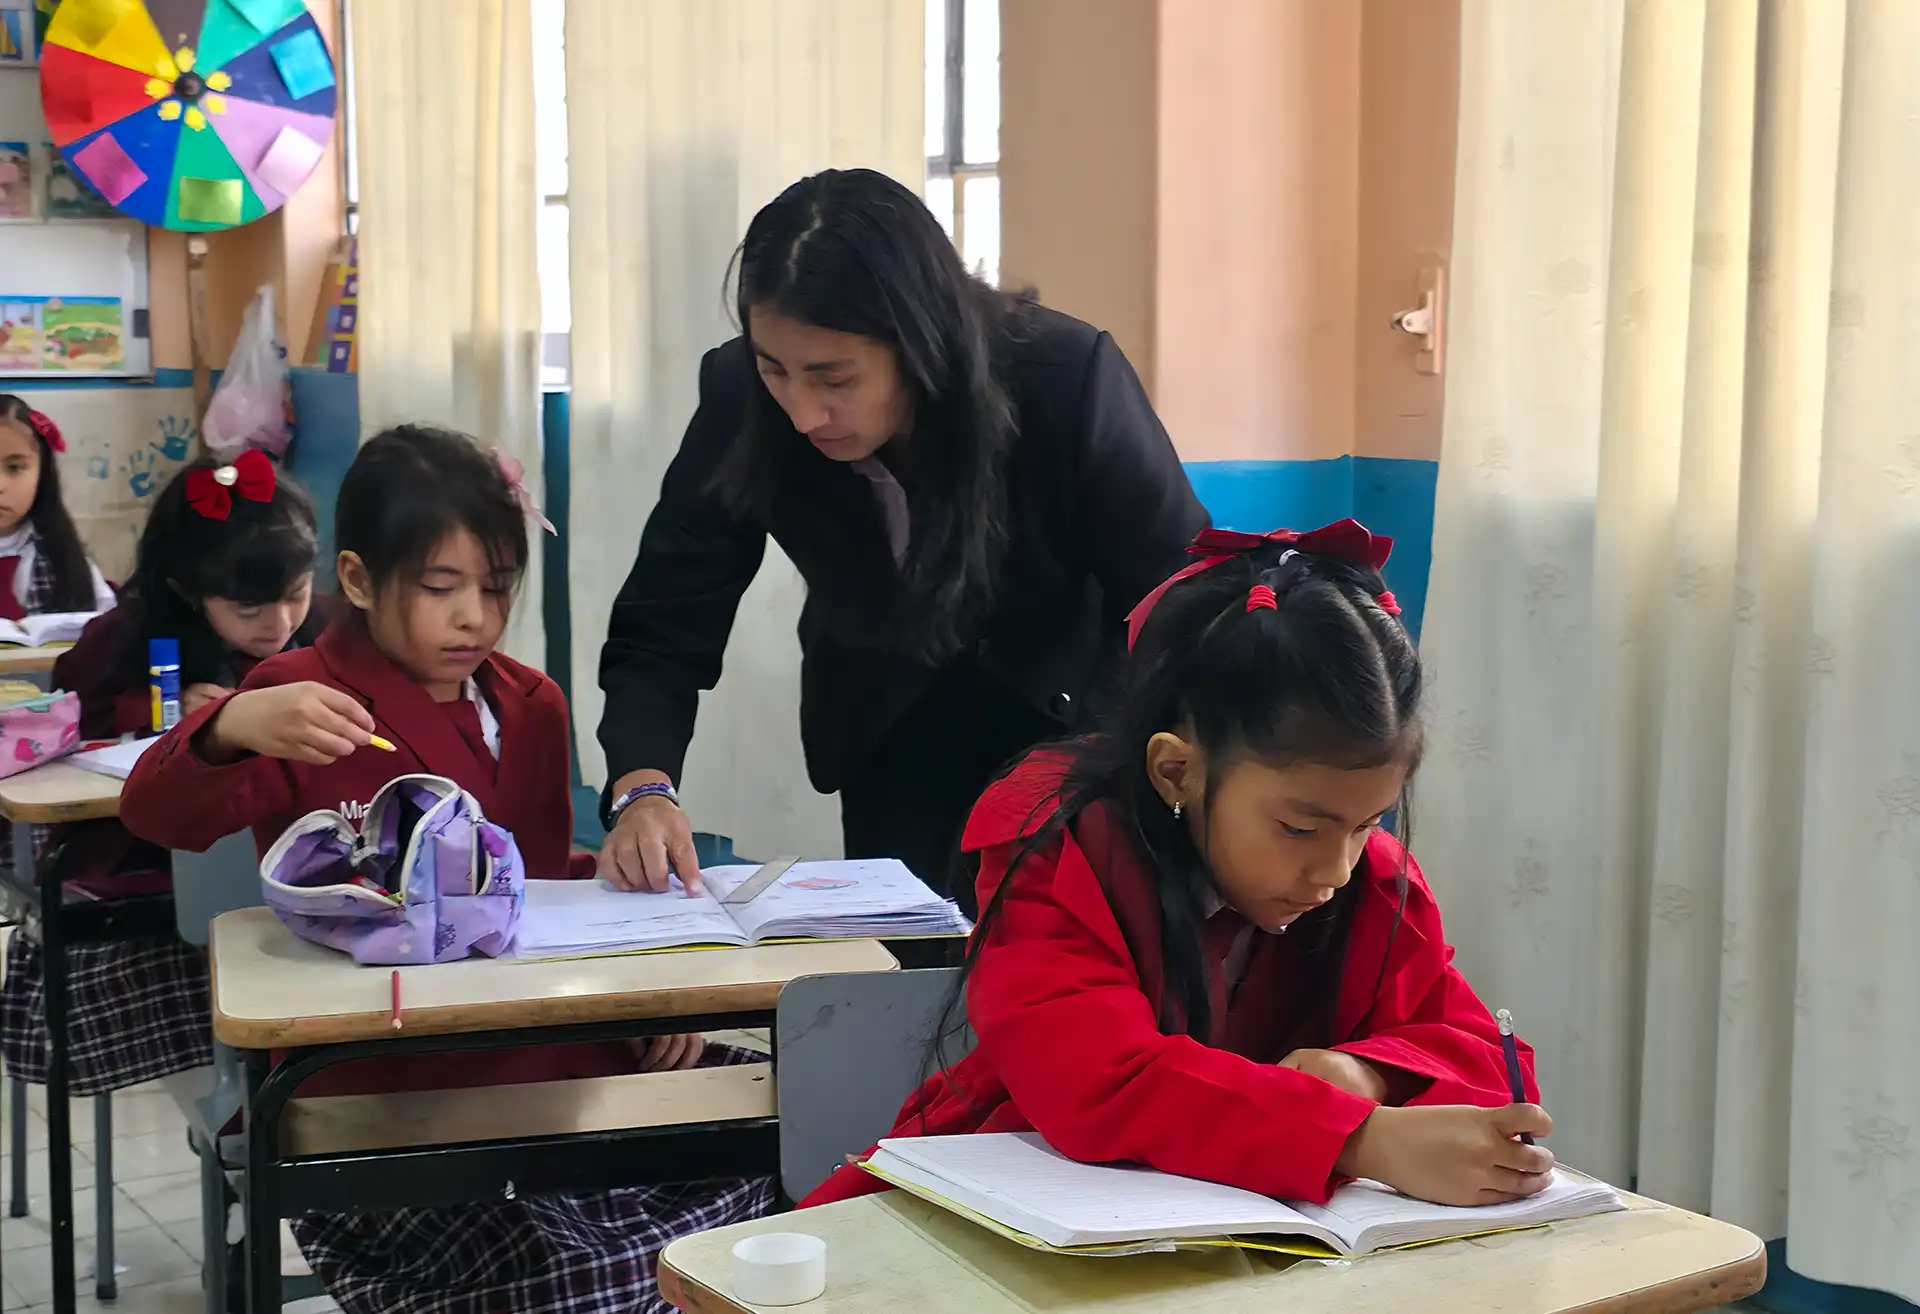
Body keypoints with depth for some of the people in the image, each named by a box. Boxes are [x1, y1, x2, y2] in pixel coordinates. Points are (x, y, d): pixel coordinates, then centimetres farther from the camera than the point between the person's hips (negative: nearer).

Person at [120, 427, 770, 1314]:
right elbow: (158, 815, -17)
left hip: (539, 1057, 6)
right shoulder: (306, 697, -3)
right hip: (375, 1095, -6)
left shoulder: (531, 706, 14)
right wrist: (231, 727, -39)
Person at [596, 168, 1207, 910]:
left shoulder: (1067, 379, -32)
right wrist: (643, 788, -38)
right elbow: (663, 629, -20)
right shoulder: (741, 396, -25)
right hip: (889, 734, 2)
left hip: (1077, 722, -1)